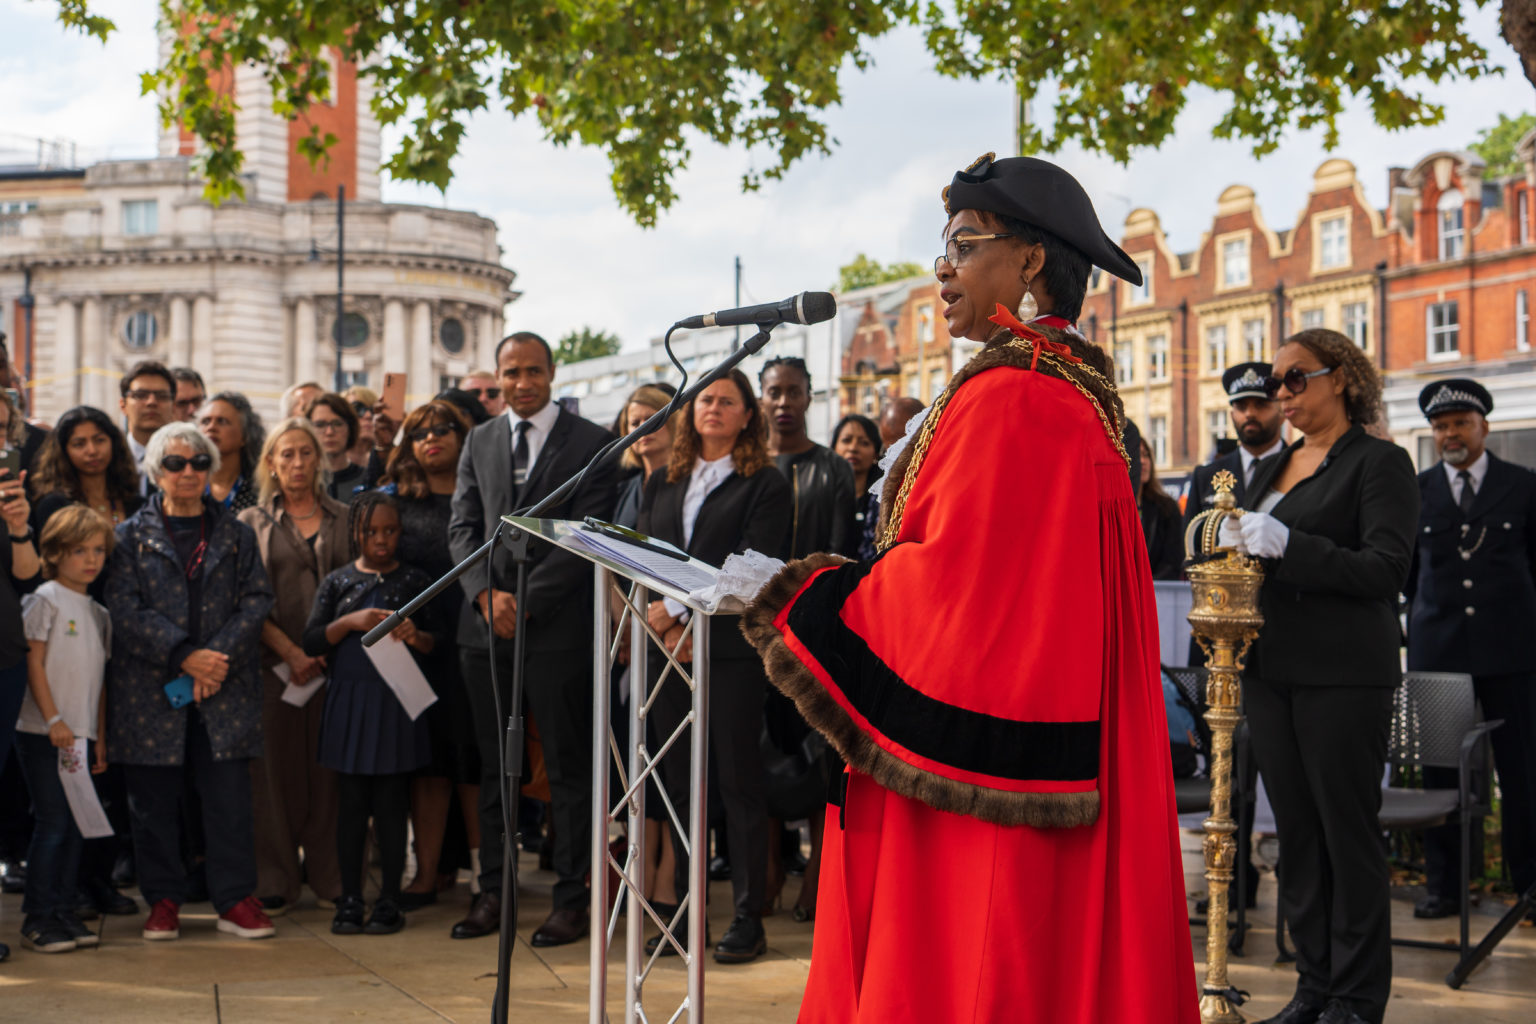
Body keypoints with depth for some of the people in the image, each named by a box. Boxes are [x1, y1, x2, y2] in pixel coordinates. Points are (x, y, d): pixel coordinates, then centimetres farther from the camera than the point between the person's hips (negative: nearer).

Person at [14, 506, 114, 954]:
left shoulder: (99, 613, 15)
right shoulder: (45, 600, -5)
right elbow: (34, 664, -9)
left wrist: (100, 736, 13)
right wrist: (54, 720, -15)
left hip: (81, 735, 6)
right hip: (44, 733, -6)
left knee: (77, 825, 7)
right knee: (52, 823, -7)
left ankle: (63, 912, 14)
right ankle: (37, 918, 1)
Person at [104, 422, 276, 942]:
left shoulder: (235, 534, 12)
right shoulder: (131, 537, 5)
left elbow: (256, 600, 4)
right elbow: (124, 610, -5)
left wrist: (220, 656, -12)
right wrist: (185, 656, -15)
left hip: (225, 686, 1)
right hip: (150, 689, -1)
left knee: (229, 793, -2)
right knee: (154, 798, 4)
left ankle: (235, 899, 6)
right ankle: (163, 900, 15)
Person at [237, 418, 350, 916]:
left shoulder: (344, 517, 12)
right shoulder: (253, 522, 8)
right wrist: (290, 651, -10)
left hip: (335, 657, 1)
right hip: (274, 661, -1)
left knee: (330, 765, 2)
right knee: (276, 766, 0)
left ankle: (329, 874, 11)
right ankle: (275, 880, 8)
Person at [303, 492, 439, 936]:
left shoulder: (415, 582, 6)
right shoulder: (337, 583, 9)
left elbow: (440, 641, 6)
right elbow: (311, 642, 3)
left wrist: (417, 636, -15)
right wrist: (349, 622, -13)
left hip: (397, 704, -1)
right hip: (349, 703, 1)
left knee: (392, 805, 2)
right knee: (352, 804, 5)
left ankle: (389, 901, 10)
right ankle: (350, 900, 12)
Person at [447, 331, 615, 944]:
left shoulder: (591, 443, -2)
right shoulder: (478, 442, 14)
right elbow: (463, 528, 9)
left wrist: (526, 600, -13)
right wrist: (486, 594, -8)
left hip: (557, 623, -4)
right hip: (486, 624, 5)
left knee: (568, 767, 0)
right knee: (493, 766, 10)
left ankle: (571, 899, 8)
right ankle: (492, 893, 17)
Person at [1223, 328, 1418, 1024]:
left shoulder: (1378, 462, -4)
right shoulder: (1271, 469, 17)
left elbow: (1384, 569, -14)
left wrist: (1286, 546, -22)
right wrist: (1235, 547, -2)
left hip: (1344, 673, -7)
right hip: (1271, 669, 7)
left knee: (1348, 832, -2)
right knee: (1295, 830, 10)